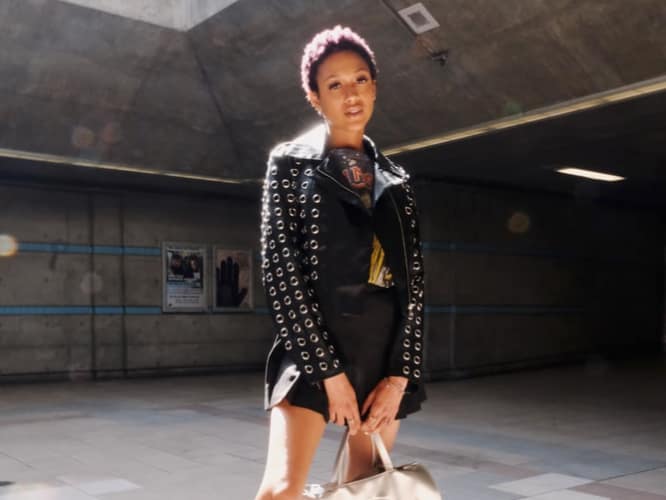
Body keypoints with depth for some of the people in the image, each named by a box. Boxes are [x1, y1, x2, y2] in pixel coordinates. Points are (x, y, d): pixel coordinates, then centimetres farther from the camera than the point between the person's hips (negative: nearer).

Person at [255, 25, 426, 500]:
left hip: (387, 353, 4)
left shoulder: (396, 180, 13)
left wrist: (400, 373, -3)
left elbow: (413, 280, 8)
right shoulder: (291, 163, 2)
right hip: (312, 349, -4)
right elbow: (280, 268, -7)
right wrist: (328, 370, -12)